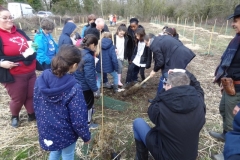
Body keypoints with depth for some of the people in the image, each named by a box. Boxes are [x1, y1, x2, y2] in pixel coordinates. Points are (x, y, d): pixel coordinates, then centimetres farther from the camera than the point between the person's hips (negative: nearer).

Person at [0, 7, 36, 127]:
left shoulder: (19, 32, 11)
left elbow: (30, 45, 24)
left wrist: (33, 48, 6)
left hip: (30, 71, 6)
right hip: (14, 75, -6)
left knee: (33, 95, 14)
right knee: (18, 99, 9)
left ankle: (32, 114, 36)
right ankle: (14, 117, 38)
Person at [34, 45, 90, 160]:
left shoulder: (41, 79, -13)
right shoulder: (73, 88, -31)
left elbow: (36, 105, 1)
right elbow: (78, 119, -24)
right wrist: (86, 136, -5)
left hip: (46, 130, 5)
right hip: (65, 133, -5)